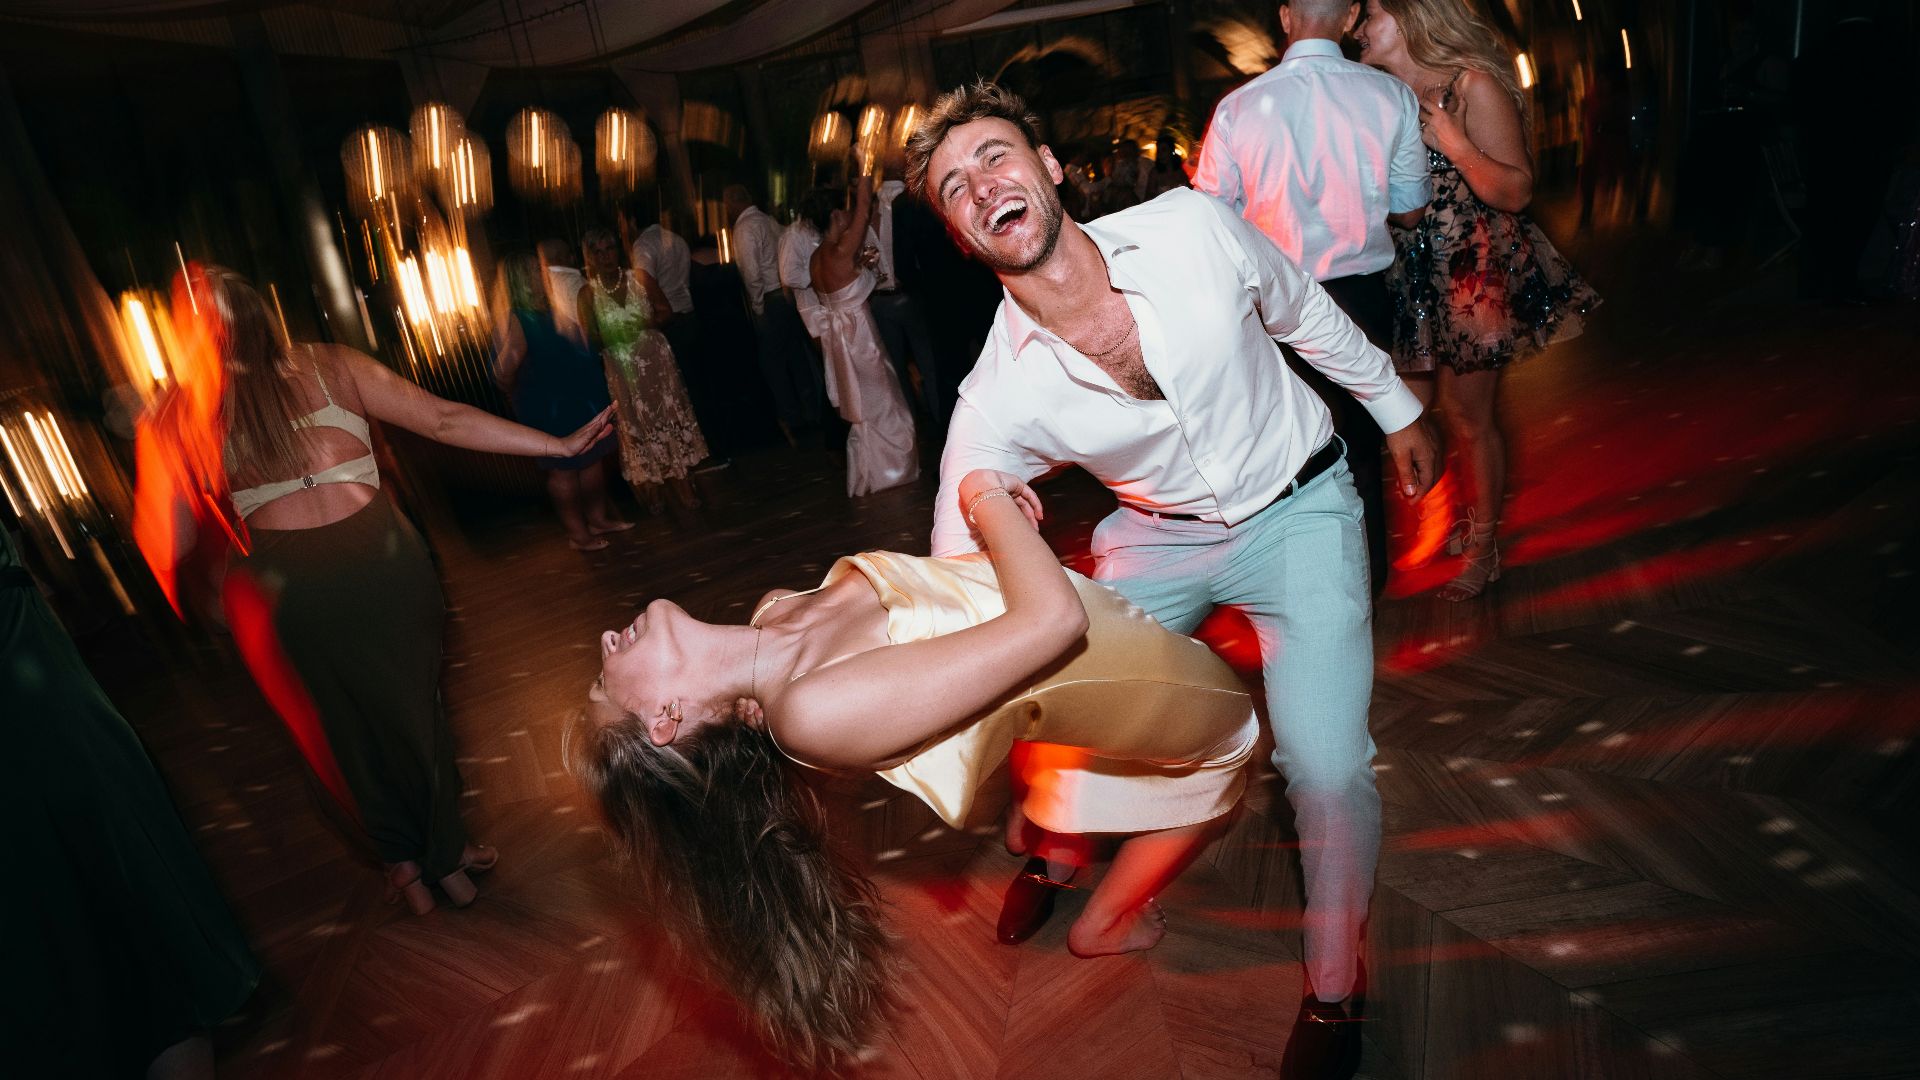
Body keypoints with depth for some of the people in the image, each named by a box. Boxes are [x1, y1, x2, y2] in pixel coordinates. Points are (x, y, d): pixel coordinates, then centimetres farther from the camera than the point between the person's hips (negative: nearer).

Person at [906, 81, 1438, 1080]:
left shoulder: (1194, 228, -22)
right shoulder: (997, 399, -23)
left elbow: (1305, 312, 0)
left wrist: (1397, 411, 12)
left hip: (1297, 509, -1)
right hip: (1155, 538, 1)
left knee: (1327, 771, -14)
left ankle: (1331, 990, 14)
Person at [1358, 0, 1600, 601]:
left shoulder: (1472, 86, -12)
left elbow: (1516, 192, -14)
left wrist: (1454, 141, -25)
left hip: (1474, 276, -6)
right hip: (1411, 278, 7)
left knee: (1469, 418, 2)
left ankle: (1483, 549, 19)